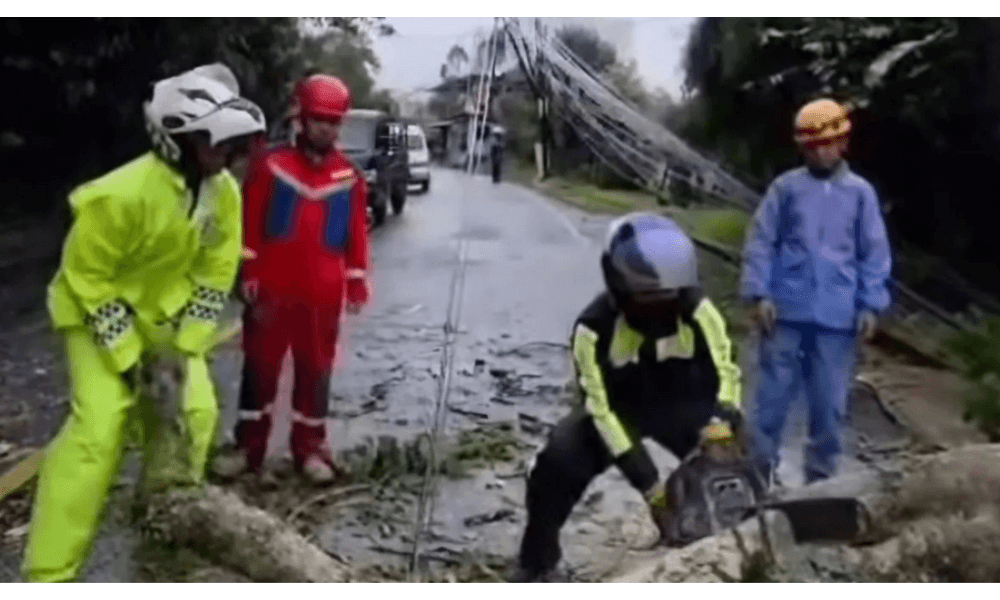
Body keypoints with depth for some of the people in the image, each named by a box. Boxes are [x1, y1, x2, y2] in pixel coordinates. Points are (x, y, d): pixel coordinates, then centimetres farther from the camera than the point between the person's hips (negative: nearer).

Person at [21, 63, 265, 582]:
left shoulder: (225, 193, -12)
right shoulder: (123, 194, -31)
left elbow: (214, 279, -4)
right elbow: (87, 278, -21)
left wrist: (184, 348, -8)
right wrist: (125, 356, -19)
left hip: (164, 309, 6)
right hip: (98, 310, -6)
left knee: (195, 410, 1)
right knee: (99, 425, -17)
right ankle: (48, 575, -11)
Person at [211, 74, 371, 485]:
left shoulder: (349, 177, 3)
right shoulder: (270, 166, -2)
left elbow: (357, 233, 6)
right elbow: (249, 226, 0)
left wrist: (357, 282, 3)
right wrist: (248, 275, -2)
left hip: (323, 295, 1)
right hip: (271, 290, -1)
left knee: (315, 371, 10)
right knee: (259, 368, 8)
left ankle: (310, 448, 21)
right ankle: (248, 446, 19)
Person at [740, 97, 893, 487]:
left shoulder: (860, 192, 5)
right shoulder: (785, 187, 1)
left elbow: (874, 253, 7)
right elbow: (760, 242, 2)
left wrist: (871, 305, 0)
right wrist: (759, 294, -7)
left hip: (837, 316, 1)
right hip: (786, 311, -1)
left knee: (829, 402, 9)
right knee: (773, 395, 5)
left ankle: (820, 476, 22)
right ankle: (761, 469, 16)